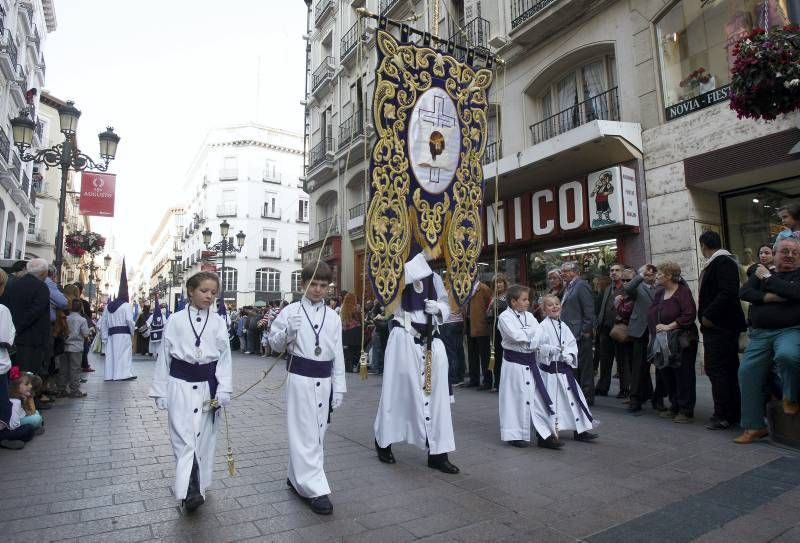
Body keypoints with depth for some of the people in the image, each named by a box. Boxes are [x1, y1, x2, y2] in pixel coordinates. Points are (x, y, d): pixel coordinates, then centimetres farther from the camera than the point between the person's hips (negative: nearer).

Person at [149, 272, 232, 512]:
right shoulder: (176, 320, -2)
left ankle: (196, 488, 27)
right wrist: (161, 392, 4)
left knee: (203, 438, 11)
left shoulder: (218, 322, 0)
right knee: (183, 438, -6)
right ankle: (190, 490, -4)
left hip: (207, 387, 2)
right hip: (180, 386, -1)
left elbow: (224, 357, 0)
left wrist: (223, 391, -7)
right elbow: (164, 357, 3)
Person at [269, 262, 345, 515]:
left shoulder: (333, 317, 6)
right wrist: (288, 332, -20)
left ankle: (297, 478, 34)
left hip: (324, 380, 4)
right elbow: (275, 344, 1)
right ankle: (315, 489, 6)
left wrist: (339, 387, 5)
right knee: (304, 433, -3)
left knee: (317, 433, 14)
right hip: (300, 378, -4)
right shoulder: (290, 311, -3)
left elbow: (338, 355, 7)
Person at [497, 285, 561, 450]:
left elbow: (539, 335, 3)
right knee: (516, 398, 2)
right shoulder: (505, 317, -10)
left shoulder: (529, 316, 10)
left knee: (539, 397, 6)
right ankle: (515, 435, 18)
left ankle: (545, 435, 15)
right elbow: (516, 335, -23)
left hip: (530, 361, 6)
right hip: (514, 363, -6)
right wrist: (532, 333, -8)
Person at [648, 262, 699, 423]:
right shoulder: (659, 293, 12)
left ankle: (686, 410, 8)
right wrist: (654, 332, 2)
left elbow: (689, 315, -21)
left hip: (681, 342, -7)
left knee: (683, 375, -1)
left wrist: (669, 326, -19)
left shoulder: (683, 291, -10)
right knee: (668, 375, 12)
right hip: (663, 342, 8)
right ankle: (674, 407, 24)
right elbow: (651, 315, 15)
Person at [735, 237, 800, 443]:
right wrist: (769, 297, -12)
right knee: (747, 372, -2)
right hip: (760, 333, 4)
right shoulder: (760, 273, 16)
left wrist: (769, 279, -5)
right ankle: (754, 426, 9)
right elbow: (744, 292, 2)